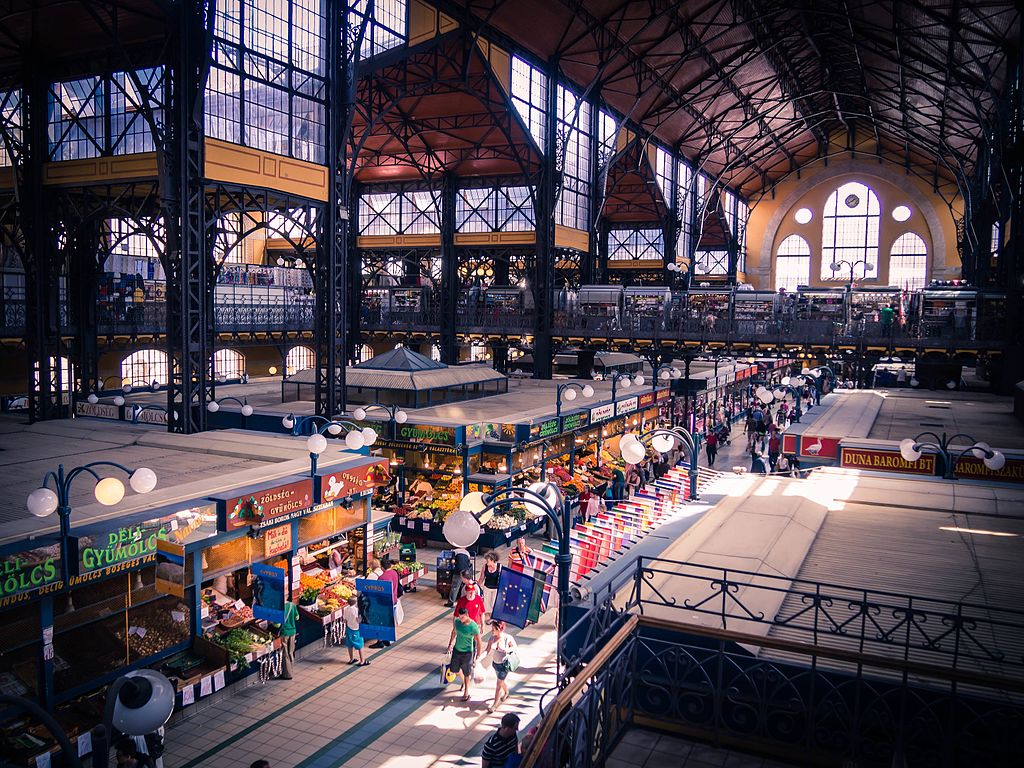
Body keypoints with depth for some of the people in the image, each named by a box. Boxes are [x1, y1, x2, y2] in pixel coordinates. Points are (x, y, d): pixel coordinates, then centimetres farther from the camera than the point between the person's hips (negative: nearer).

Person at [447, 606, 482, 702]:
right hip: (457, 650, 6)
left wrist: (478, 656, -15)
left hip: (467, 652, -5)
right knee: (454, 669, 19)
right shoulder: (457, 621, -10)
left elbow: (478, 642, -18)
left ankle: (466, 693, 28)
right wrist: (450, 644, 11)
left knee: (467, 673, 8)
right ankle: (463, 681, 50)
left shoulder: (473, 627, -26)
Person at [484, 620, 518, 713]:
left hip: (504, 664, -5)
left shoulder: (508, 638, -25)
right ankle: (506, 693, 56)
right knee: (501, 681, 26)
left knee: (499, 684, 3)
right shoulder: (492, 637, -14)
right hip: (495, 663, 5)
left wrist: (508, 650, -27)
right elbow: (487, 650, -10)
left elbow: (514, 646, -7)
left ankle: (495, 704, 21)